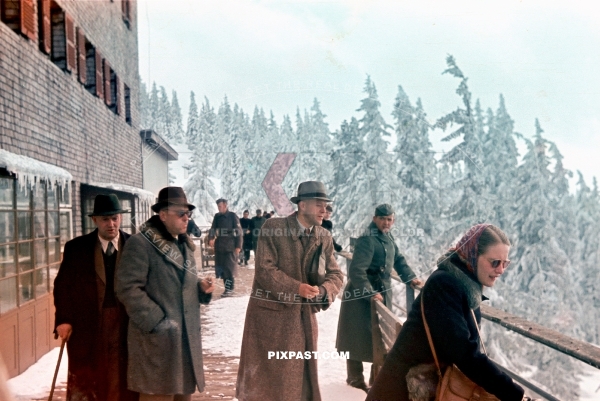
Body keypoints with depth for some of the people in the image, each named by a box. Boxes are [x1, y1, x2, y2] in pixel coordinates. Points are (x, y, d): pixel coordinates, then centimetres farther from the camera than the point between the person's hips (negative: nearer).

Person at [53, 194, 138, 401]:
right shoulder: (76, 247, 2)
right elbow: (63, 285, 2)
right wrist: (64, 320, -8)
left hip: (126, 326, 0)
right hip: (86, 327, 0)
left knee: (123, 383, 9)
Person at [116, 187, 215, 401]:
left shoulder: (184, 244, 16)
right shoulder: (140, 243, -11)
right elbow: (128, 288, -17)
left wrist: (201, 288, 3)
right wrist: (157, 321, -19)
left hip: (187, 337, 8)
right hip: (156, 339, -8)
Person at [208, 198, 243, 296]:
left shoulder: (232, 216, -5)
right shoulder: (217, 216, 9)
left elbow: (239, 232, -5)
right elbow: (213, 229, 9)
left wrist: (238, 246, -10)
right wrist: (211, 239, -12)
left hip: (230, 246, -5)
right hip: (219, 246, 5)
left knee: (229, 268, -5)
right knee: (220, 267, 6)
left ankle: (229, 289, 1)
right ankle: (227, 287, 15)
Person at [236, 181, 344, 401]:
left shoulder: (324, 237, 2)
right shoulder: (273, 227, -13)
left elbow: (335, 274, 2)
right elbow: (264, 269, -18)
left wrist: (323, 290, -19)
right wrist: (296, 288, -26)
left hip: (304, 316, 4)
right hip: (270, 312, -4)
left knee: (300, 375, 13)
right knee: (265, 374, 9)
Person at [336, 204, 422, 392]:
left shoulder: (387, 237, 8)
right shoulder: (367, 240, -22)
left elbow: (398, 259, 22)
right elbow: (356, 271, -27)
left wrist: (410, 277, 11)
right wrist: (370, 293, -29)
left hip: (382, 293, 9)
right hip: (362, 295, -9)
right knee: (359, 337, 1)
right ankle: (356, 378, 14)